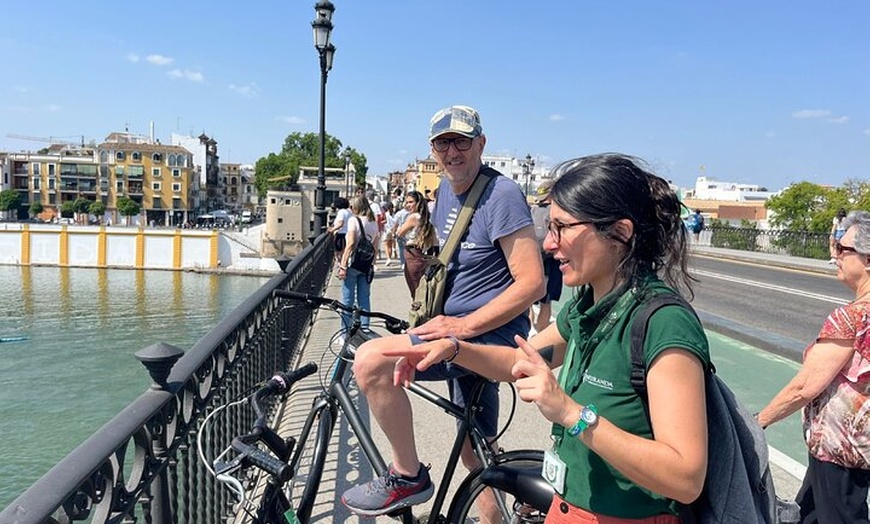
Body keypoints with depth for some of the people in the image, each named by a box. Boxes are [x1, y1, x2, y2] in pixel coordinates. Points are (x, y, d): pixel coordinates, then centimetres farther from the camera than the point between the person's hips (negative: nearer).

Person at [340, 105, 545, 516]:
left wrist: (464, 326, -22)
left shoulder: (502, 194, -15)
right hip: (461, 332, 9)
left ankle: (407, 477, -7)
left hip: (491, 333, -9)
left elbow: (531, 283, -21)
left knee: (371, 359, -23)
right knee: (476, 456, 18)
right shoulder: (446, 189, 11)